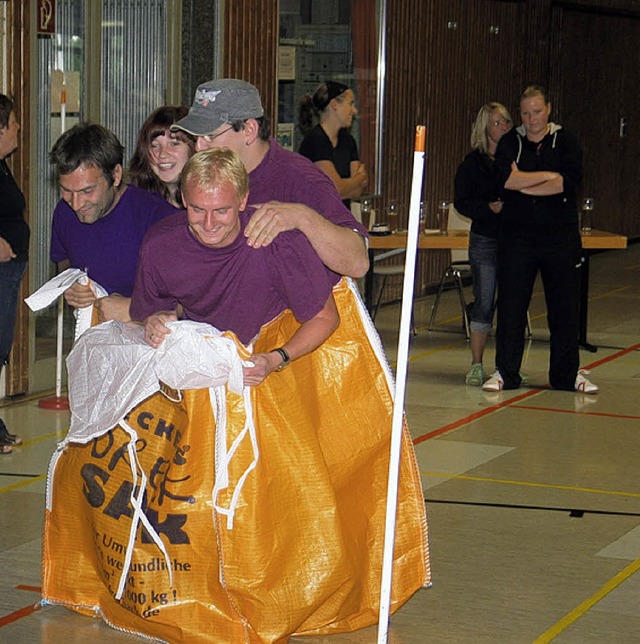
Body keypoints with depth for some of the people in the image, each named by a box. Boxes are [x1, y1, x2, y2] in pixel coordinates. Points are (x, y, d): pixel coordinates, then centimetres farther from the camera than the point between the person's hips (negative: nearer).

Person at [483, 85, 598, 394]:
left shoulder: (566, 142, 5)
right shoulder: (509, 143, 7)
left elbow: (569, 180, -12)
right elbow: (507, 178, -12)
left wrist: (523, 185, -10)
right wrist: (548, 176, -10)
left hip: (561, 236, 0)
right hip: (517, 235, 0)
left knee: (564, 307, 4)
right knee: (511, 305, 0)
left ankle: (568, 374, 14)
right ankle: (505, 372, 9)